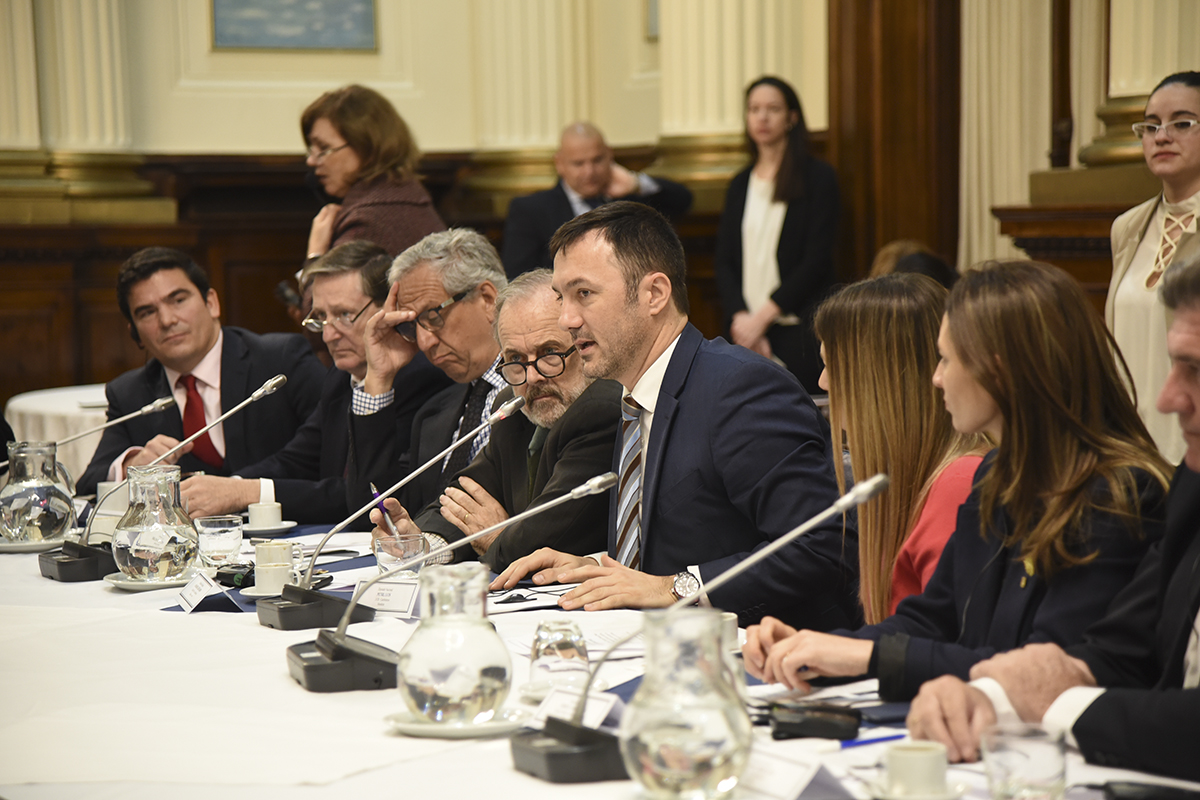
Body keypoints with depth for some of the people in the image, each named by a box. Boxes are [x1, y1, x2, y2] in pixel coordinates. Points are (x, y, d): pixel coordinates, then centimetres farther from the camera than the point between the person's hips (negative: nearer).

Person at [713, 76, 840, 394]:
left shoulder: (817, 177, 2)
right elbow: (723, 262, 10)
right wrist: (740, 318, -8)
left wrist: (763, 316, -10)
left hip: (799, 328, -4)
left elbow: (816, 260, -5)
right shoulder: (740, 185, 16)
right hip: (747, 332, 4)